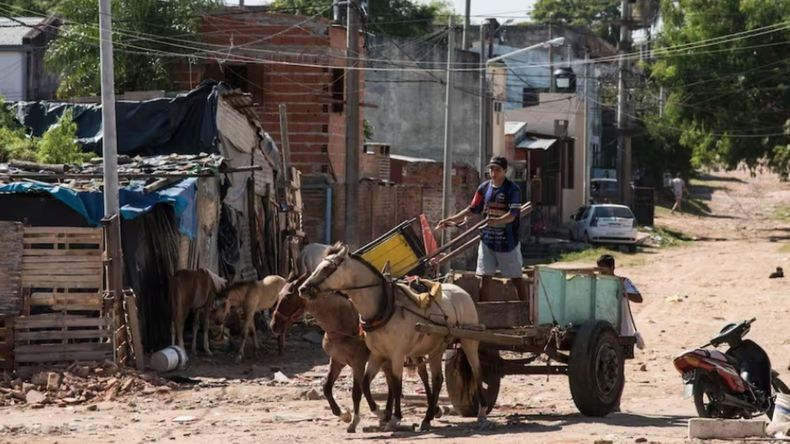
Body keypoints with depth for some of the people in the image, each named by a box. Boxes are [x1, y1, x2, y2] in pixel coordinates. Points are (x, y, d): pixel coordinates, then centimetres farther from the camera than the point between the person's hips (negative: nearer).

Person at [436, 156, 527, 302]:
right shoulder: (484, 187, 4)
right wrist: (452, 220, 5)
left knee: (516, 277, 4)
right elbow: (472, 209, 12)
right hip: (487, 239, 5)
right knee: (484, 276, 3)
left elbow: (512, 215, -20)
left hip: (507, 241, -5)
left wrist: (496, 221, -38)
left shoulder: (512, 190, -11)